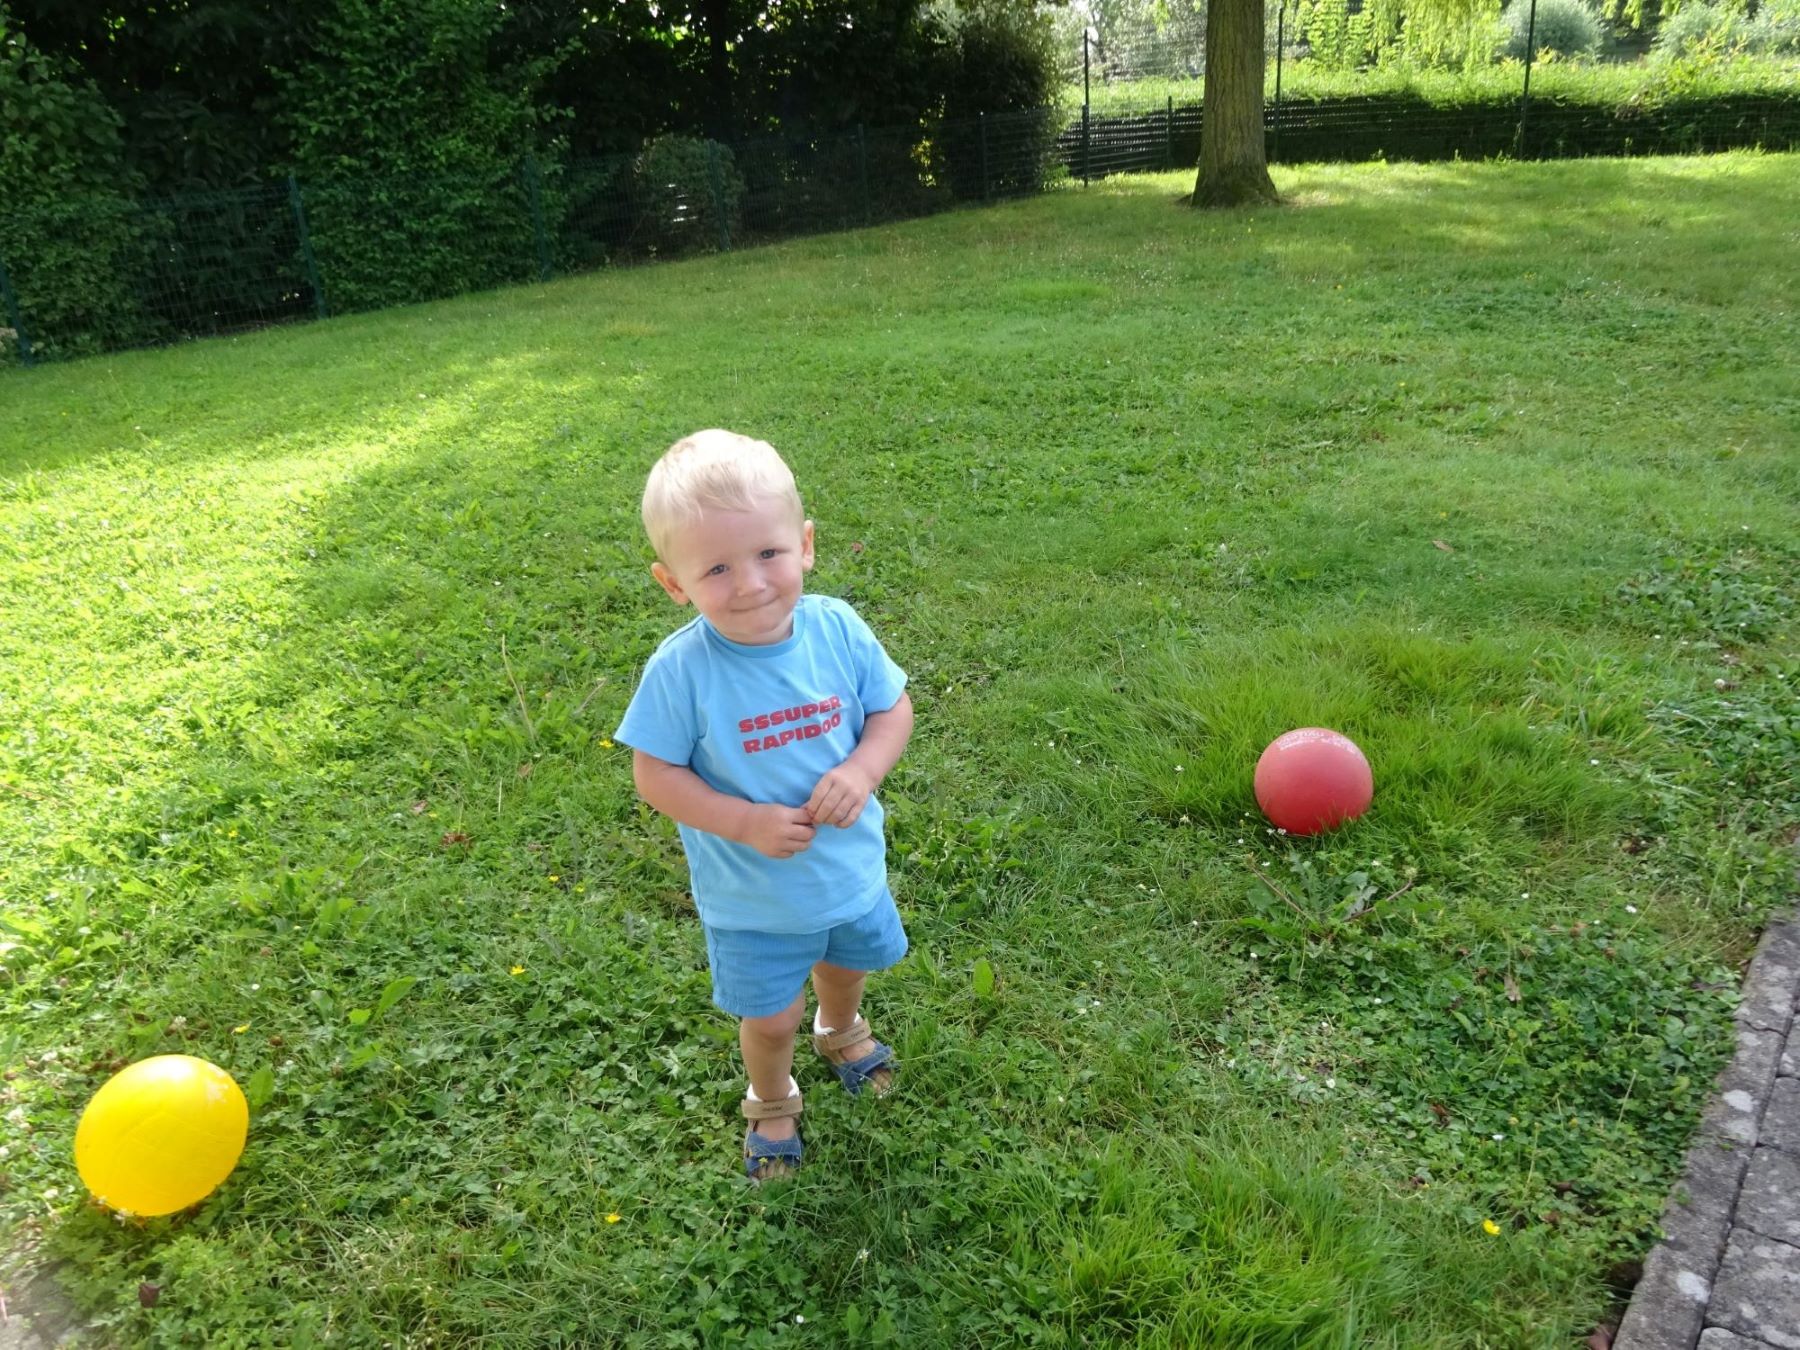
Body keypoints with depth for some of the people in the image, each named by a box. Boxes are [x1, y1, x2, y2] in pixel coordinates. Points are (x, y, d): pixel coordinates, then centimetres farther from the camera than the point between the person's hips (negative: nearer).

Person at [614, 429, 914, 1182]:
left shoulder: (839, 630, -20)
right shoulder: (682, 670, -27)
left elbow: (893, 709, -7)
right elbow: (654, 775, -18)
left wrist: (861, 772, -26)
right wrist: (745, 822, -29)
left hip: (851, 865, 3)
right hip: (753, 898, -3)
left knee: (847, 964, 31)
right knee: (770, 1016, 18)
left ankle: (841, 1032, 67)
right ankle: (772, 1103, 51)